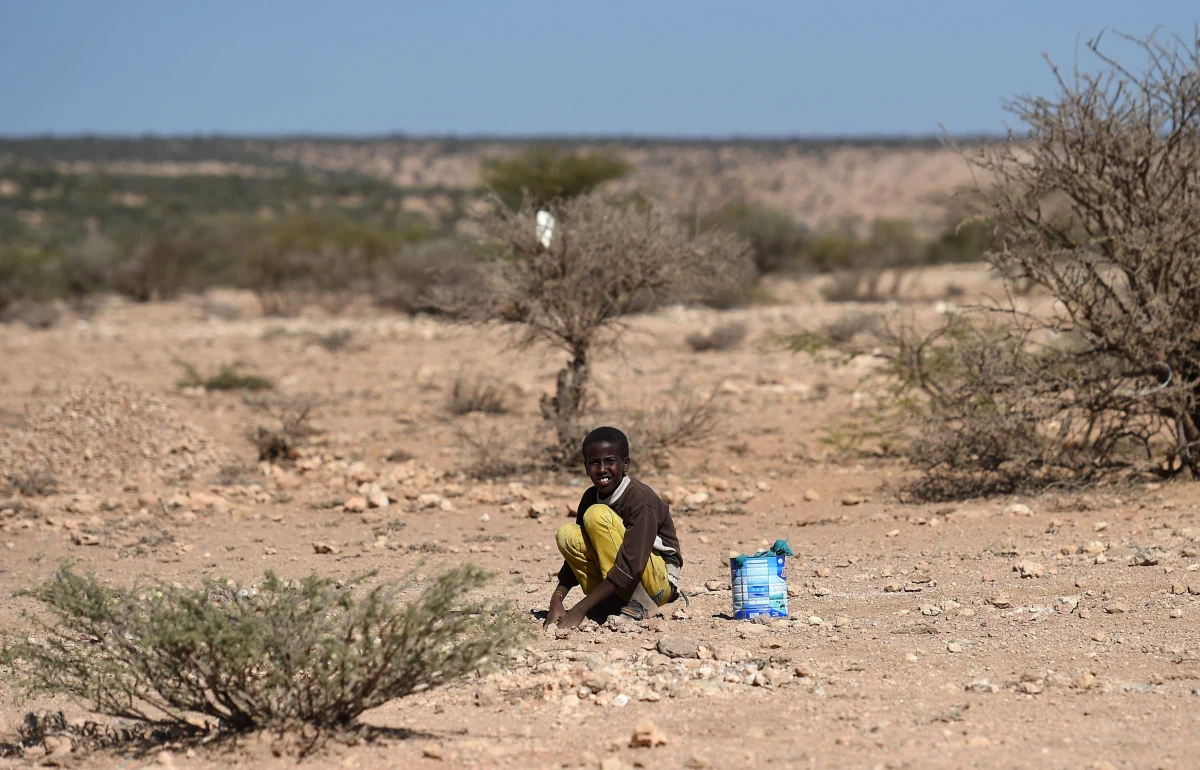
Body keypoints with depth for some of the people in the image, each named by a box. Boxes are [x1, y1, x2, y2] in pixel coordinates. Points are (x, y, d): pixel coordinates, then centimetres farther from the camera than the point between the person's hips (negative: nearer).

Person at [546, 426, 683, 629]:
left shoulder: (640, 499, -20)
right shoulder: (591, 497, 1)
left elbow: (630, 566, -29)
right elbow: (576, 555, 2)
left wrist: (580, 608, -32)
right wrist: (556, 600, -16)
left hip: (661, 583, -7)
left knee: (597, 514, -22)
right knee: (567, 534, -12)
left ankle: (636, 604, -20)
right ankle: (611, 604, -11)